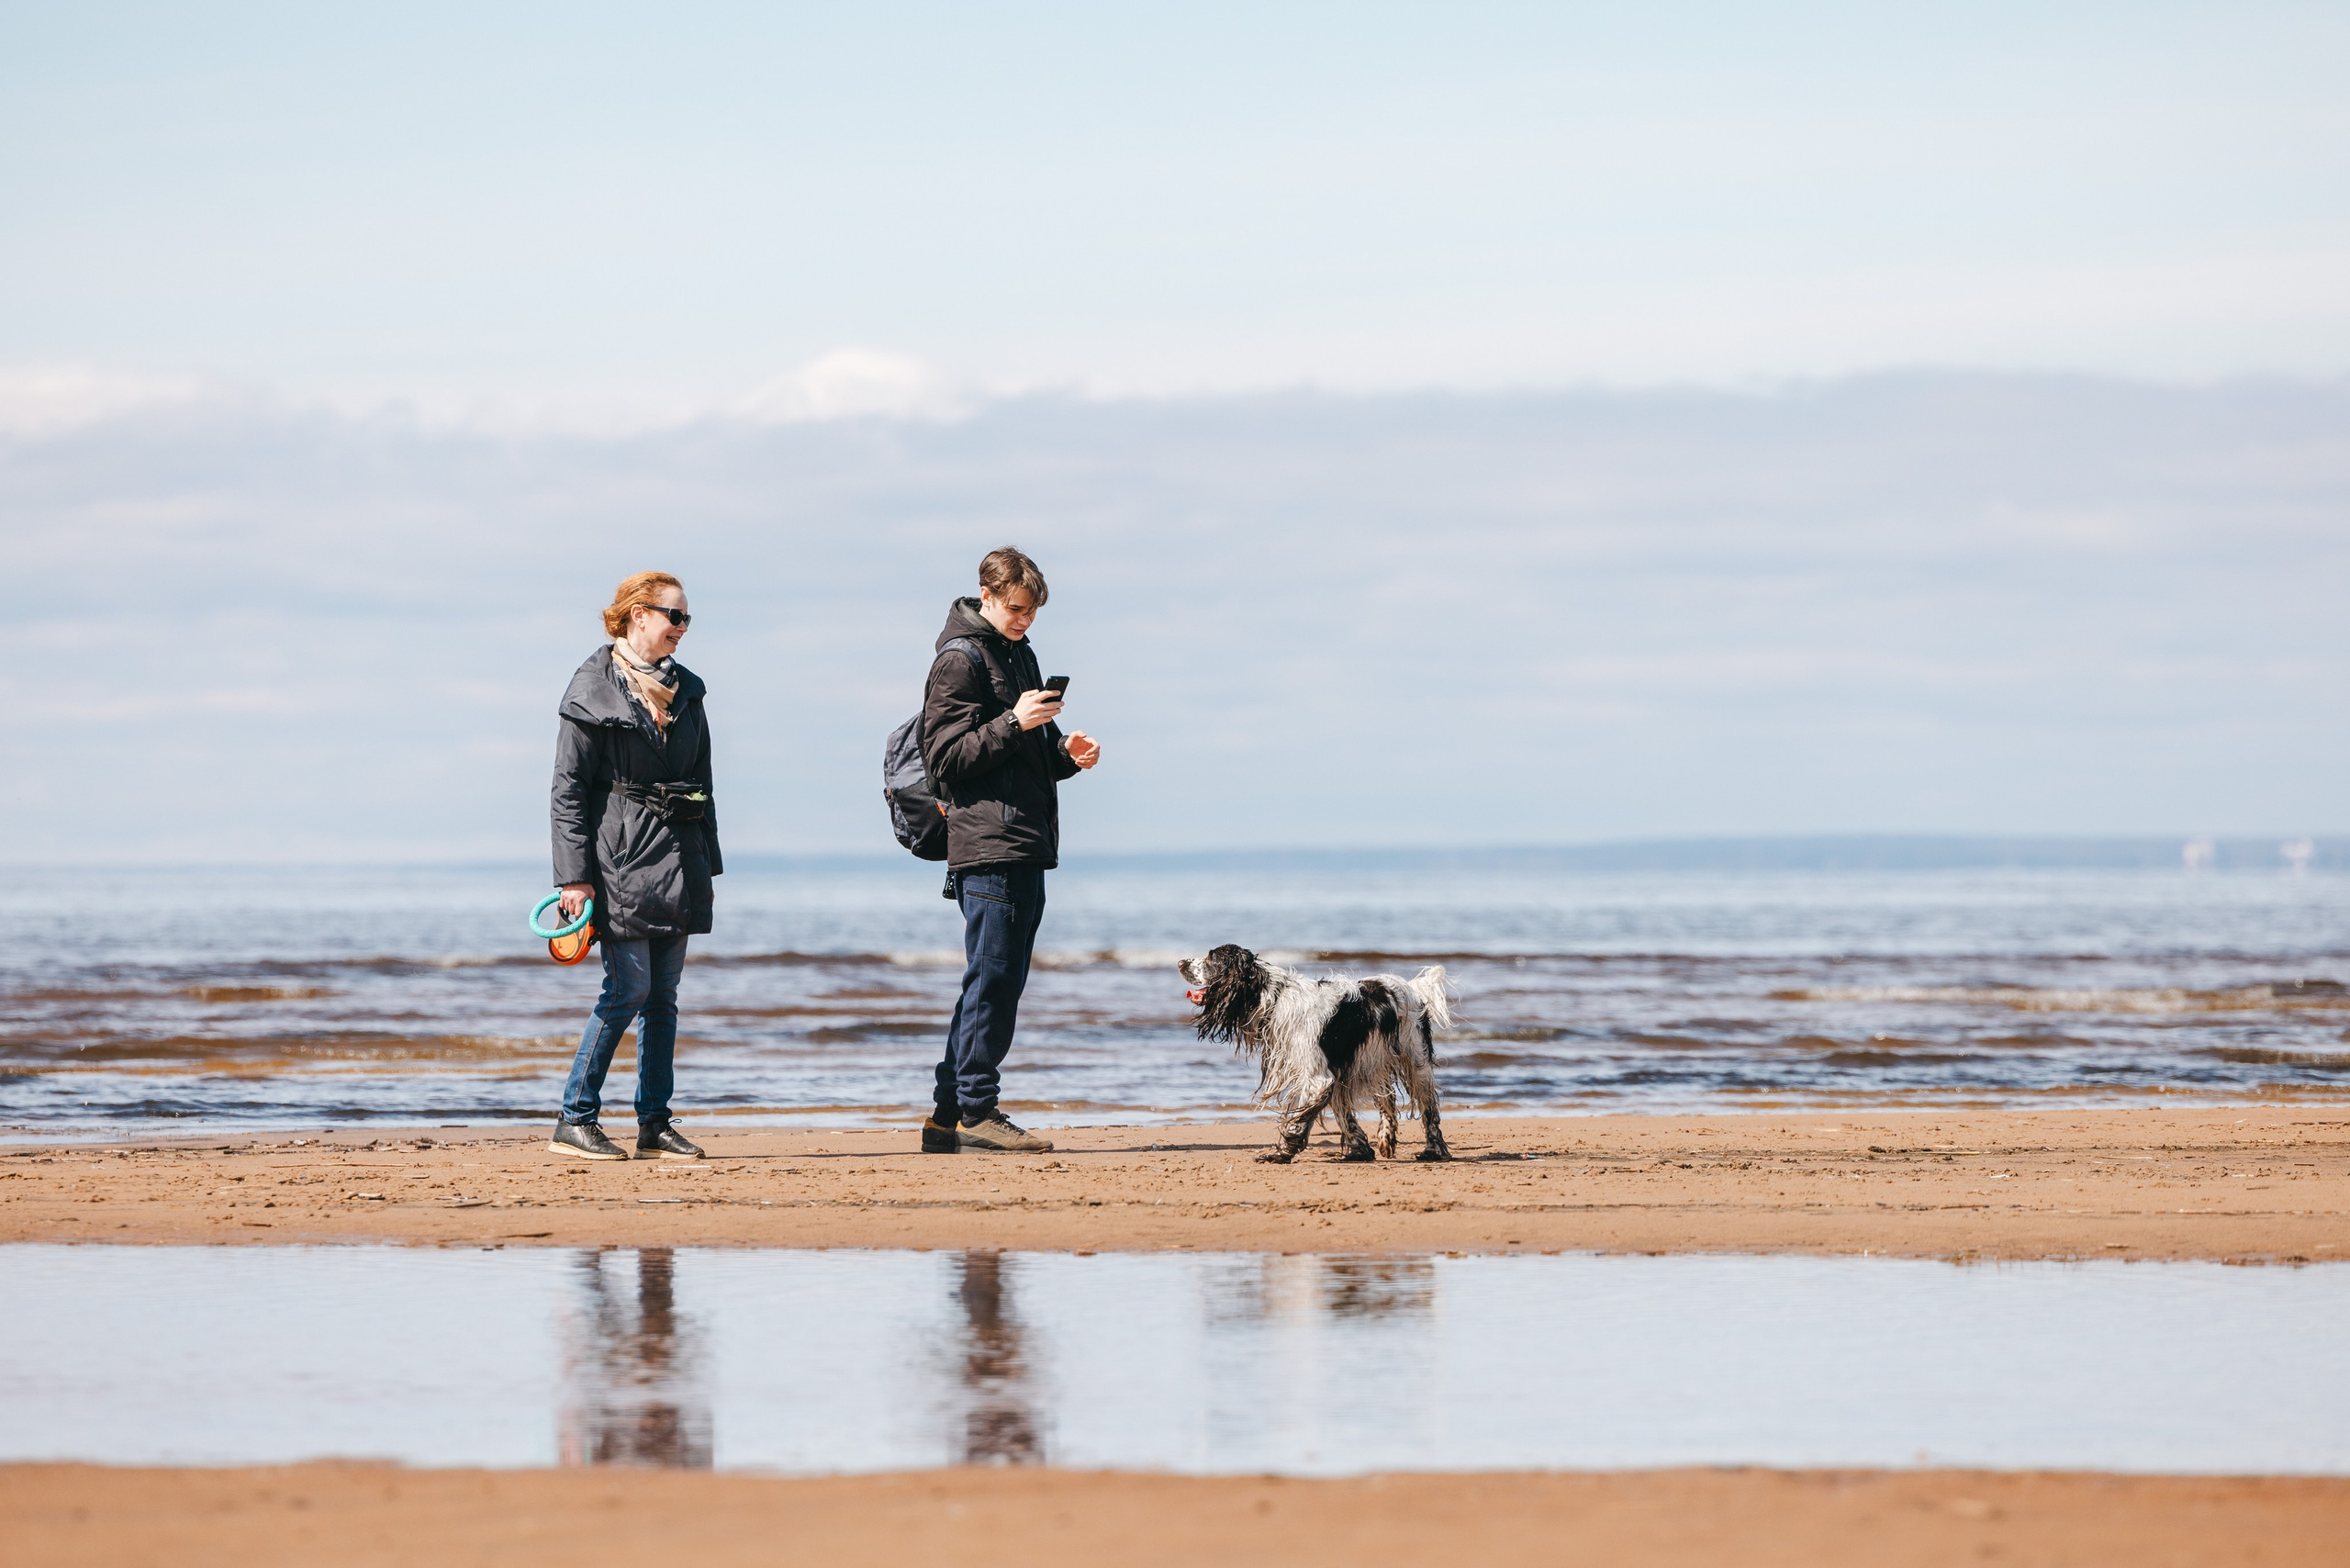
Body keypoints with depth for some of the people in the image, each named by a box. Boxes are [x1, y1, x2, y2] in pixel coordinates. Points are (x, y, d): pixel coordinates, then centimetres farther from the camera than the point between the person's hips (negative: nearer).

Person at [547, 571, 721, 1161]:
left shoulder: (685, 689, 14)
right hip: (620, 854, -6)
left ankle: (655, 1124, 9)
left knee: (664, 994, 6)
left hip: (676, 855, 6)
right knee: (629, 988, -10)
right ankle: (575, 1120, -3)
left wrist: (706, 861, 15)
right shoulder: (594, 687, -6)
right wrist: (575, 874, -14)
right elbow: (569, 787, -8)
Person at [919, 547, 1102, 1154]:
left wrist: (1065, 751, 7)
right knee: (993, 975, -9)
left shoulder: (1019, 653, 21)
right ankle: (976, 1110, -5)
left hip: (1026, 844, 9)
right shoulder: (961, 659, -6)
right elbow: (947, 758, -12)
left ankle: (947, 1115, 12)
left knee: (998, 980, 9)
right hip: (988, 846, -9)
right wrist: (1013, 724, -21)